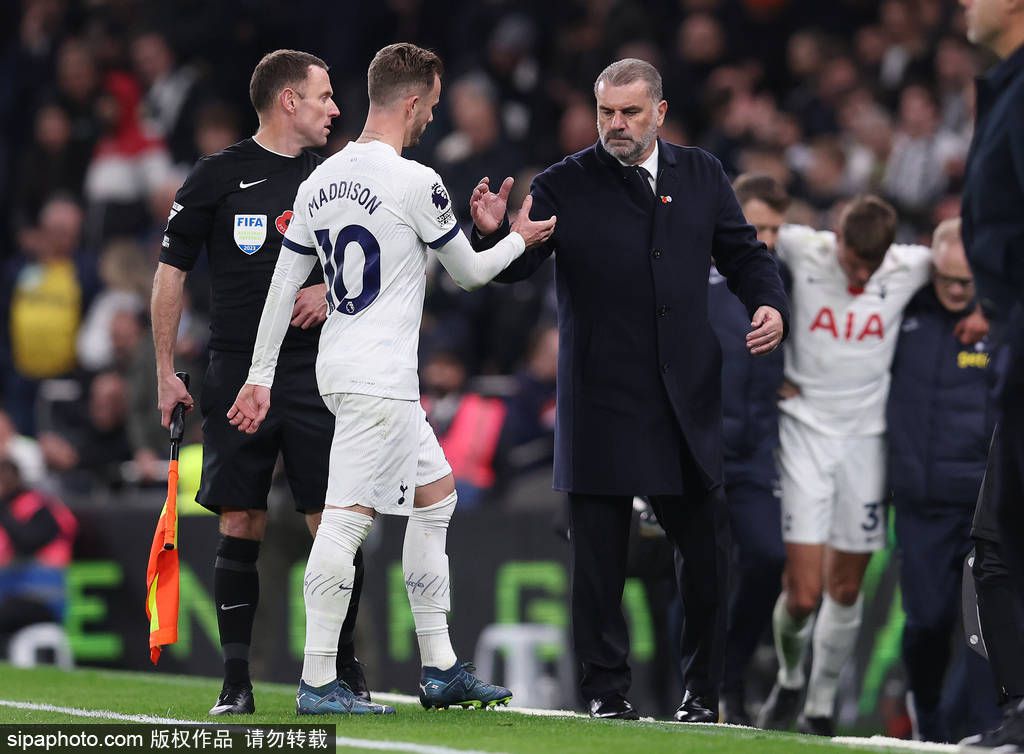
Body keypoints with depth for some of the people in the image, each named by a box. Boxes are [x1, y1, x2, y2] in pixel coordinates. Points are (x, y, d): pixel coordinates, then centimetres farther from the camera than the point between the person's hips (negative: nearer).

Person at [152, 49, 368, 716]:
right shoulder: (219, 177, 2)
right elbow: (172, 272, 5)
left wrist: (333, 292, -4)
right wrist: (166, 372, 2)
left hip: (315, 375, 2)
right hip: (238, 373, -2)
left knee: (333, 523, -3)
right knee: (241, 526, -2)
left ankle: (345, 668, 6)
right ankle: (236, 680, 3)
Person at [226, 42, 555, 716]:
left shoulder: (319, 181, 9)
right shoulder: (417, 184, -13)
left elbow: (283, 287, 11)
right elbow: (469, 273, 1)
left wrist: (261, 377, 16)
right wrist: (520, 239, 20)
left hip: (342, 369, 9)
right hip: (381, 379, -9)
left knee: (437, 493, 18)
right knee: (348, 517, -9)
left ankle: (440, 668, 20)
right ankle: (317, 683, -11)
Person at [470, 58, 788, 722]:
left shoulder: (701, 176, 10)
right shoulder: (565, 187, 1)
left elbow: (744, 254, 13)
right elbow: (515, 267, -6)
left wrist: (770, 305, -7)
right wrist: (494, 232, -28)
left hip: (687, 397, 2)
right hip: (602, 399, -2)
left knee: (708, 548, 4)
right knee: (600, 551, 0)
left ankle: (703, 690, 16)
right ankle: (606, 687, 9)